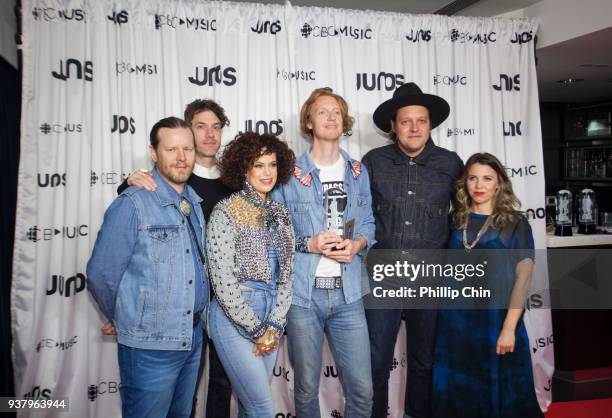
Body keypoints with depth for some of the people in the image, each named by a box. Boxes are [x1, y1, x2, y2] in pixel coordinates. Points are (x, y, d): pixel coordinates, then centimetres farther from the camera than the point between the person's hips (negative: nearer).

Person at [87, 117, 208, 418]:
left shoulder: (195, 203, 6)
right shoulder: (133, 204, -15)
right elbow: (101, 275, -12)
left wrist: (193, 322, 9)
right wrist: (122, 320, 2)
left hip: (193, 337, 6)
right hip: (149, 346, -6)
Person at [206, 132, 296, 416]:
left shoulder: (280, 213, 8)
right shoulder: (226, 211, -10)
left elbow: (286, 274, 8)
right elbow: (222, 281, -14)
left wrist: (274, 326, -2)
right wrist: (256, 330, -10)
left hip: (271, 318, 6)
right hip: (233, 316, -5)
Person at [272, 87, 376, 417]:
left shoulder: (358, 172, 10)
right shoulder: (290, 174, 0)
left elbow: (367, 223, 12)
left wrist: (357, 244, -9)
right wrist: (309, 244, -16)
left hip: (348, 293, 2)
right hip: (304, 292, -2)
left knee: (362, 389, 5)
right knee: (306, 388, 12)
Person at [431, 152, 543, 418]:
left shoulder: (515, 224, -3)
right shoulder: (456, 221, 4)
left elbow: (523, 276, -8)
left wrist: (509, 328, -14)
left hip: (495, 318, -2)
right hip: (455, 319, 3)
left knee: (498, 391, 10)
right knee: (455, 390, 12)